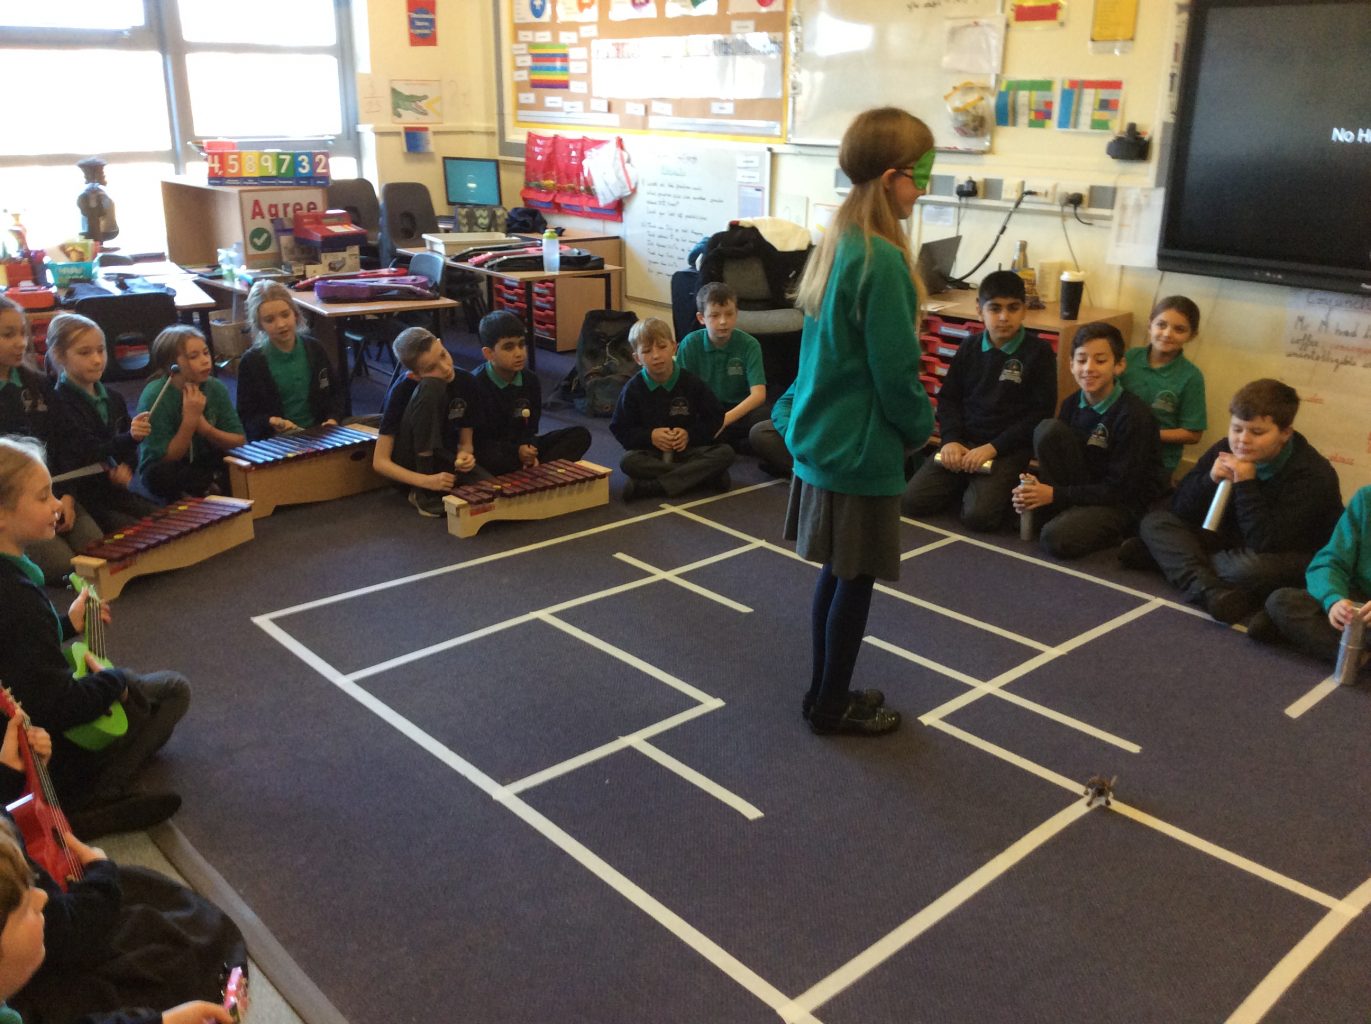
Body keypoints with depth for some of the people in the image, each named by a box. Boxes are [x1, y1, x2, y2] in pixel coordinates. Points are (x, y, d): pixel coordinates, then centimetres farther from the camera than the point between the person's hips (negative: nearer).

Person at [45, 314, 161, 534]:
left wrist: (125, 468, -9)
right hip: (82, 500, -7)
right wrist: (130, 437, -38)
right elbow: (89, 454, -22)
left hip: (115, 492, 7)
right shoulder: (58, 404, -12)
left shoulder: (114, 399, 11)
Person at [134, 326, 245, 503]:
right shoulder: (155, 396, -20)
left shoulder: (216, 388, -9)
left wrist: (204, 427, -25)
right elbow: (166, 459, -21)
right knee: (159, 474, -37)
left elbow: (239, 441, -7)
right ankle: (217, 484, -16)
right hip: (170, 469, -3)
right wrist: (190, 419, -32)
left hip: (205, 464, 3)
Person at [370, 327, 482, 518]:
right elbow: (380, 462, -19)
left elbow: (466, 442, 4)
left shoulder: (465, 383, -9)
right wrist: (426, 481, -32)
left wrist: (464, 455, -20)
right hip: (408, 464, -3)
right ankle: (422, 492, -23)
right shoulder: (402, 390, -20)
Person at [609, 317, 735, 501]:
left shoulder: (691, 383, -2)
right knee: (628, 461, -34)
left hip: (687, 449, 1)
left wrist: (690, 434, -13)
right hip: (650, 453, -1)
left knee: (725, 452, -25)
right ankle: (706, 475, -31)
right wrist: (649, 436, -16)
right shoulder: (633, 389, -2)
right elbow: (619, 428, 1)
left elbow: (716, 418, 4)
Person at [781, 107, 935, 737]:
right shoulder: (881, 260, -21)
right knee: (856, 579, 5)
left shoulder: (837, 243, 7)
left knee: (838, 572, 18)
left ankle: (828, 691, 31)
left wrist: (908, 421, 14)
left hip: (822, 435, 9)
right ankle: (832, 705, 20)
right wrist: (920, 426, -1)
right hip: (861, 446, -9)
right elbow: (895, 371, -19)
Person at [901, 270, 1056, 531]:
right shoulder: (969, 348, 9)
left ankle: (1004, 488, 7)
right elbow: (948, 398, 11)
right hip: (962, 442, 4)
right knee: (912, 501, -13)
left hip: (1008, 448, -4)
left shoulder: (1039, 352, -3)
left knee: (977, 516, -26)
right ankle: (966, 484, 13)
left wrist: (993, 448, -16)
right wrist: (951, 439, -9)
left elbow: (1041, 412, -7)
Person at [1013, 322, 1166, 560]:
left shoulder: (1133, 415, -19)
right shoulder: (1072, 403, -2)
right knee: (1048, 429, -17)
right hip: (1084, 490, 6)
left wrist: (1055, 495, -23)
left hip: (1124, 502, -6)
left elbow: (1119, 490, -19)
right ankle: (1067, 513, -7)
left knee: (1056, 539, -33)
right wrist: (1035, 486, -19)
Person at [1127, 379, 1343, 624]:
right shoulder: (1226, 451, -5)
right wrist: (1209, 480, -24)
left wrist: (1246, 484, -33)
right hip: (1235, 543, 7)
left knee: (1250, 565, -41)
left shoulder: (1314, 474, -22)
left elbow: (1266, 545, -32)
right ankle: (1208, 588, -31)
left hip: (1298, 563, -6)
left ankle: (1166, 554, -14)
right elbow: (1180, 512, -6)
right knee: (1155, 521, -8)